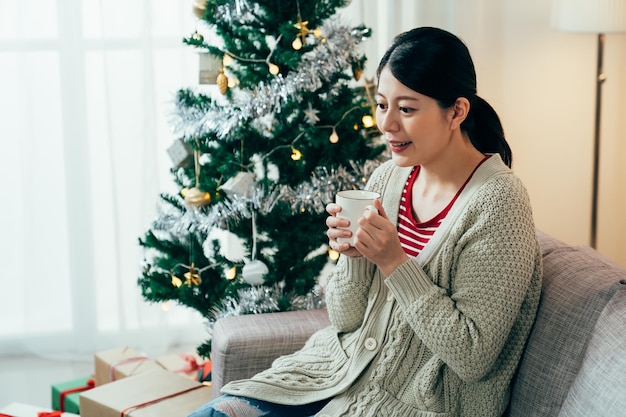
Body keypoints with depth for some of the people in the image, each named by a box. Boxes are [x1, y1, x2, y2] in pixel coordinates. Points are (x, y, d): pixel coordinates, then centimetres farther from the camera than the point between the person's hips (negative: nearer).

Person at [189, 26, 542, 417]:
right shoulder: (387, 178, 1)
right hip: (345, 368, 6)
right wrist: (352, 254, -15)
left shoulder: (498, 201, -18)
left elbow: (473, 356, -20)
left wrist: (394, 262, -23)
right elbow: (346, 319, 5)